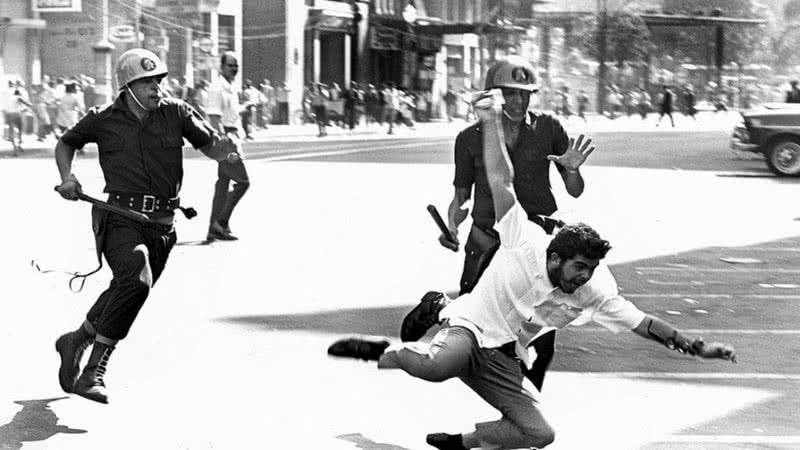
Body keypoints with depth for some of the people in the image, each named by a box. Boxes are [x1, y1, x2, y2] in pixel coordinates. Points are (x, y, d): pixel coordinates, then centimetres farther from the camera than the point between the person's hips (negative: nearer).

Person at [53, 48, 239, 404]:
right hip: (120, 219, -4)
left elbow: (209, 145, 5)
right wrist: (67, 178, 1)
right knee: (136, 280, -28)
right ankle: (94, 372, -20)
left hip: (161, 226, 4)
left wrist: (225, 149, -18)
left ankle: (76, 340, 42)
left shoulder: (175, 113, 4)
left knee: (124, 293, 14)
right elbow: (65, 143, 18)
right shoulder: (103, 120, 2)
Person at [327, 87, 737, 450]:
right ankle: (387, 351, -12)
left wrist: (696, 347, -3)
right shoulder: (525, 241, -17)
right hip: (470, 326, -6)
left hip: (504, 359, 6)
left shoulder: (596, 292, -5)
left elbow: (643, 323, 1)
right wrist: (491, 121, -21)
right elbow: (500, 180, -19)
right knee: (438, 367, -42)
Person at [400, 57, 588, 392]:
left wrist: (572, 169, -16)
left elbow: (575, 191, 6)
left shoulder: (547, 128, 2)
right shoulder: (470, 138, 0)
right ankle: (435, 305, 31)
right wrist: (451, 227, -11)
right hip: (487, 241, -1)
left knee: (542, 340, -1)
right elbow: (461, 196, 9)